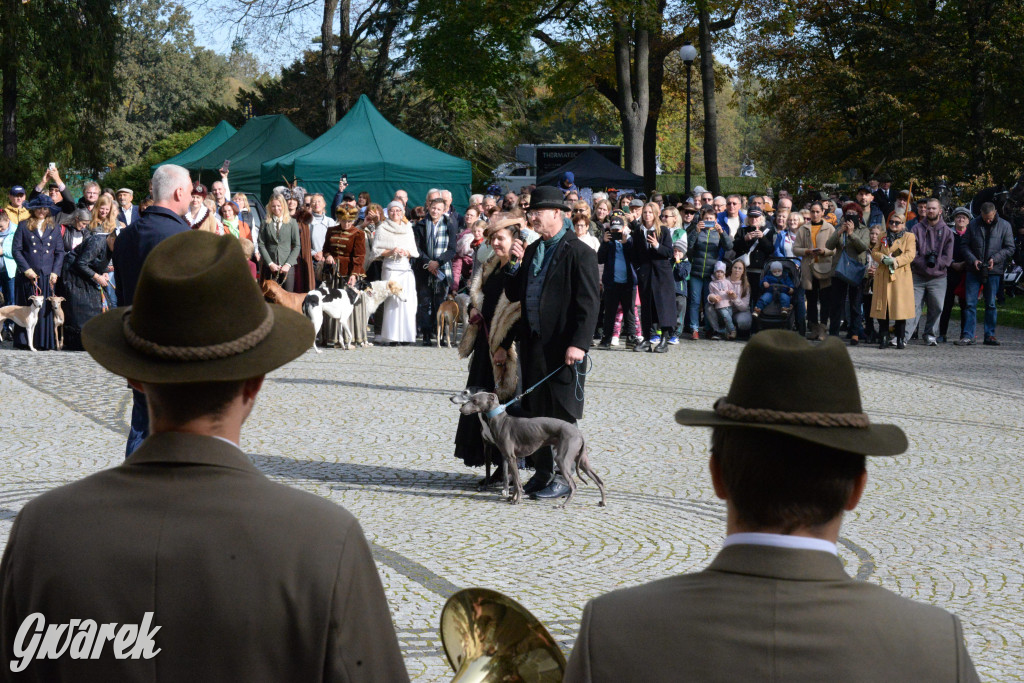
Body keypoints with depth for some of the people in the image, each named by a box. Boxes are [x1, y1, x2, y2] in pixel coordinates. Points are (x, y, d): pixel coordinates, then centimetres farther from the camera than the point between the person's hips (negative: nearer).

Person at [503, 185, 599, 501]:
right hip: (533, 345, 8)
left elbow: (588, 304, -14)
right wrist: (515, 264, 0)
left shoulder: (579, 253, -9)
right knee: (536, 412, 11)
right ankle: (543, 472, 20)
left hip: (562, 348, -8)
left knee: (563, 416, -1)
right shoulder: (532, 250, 15)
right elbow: (513, 294, 17)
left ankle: (565, 477, 6)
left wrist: (578, 344, -21)